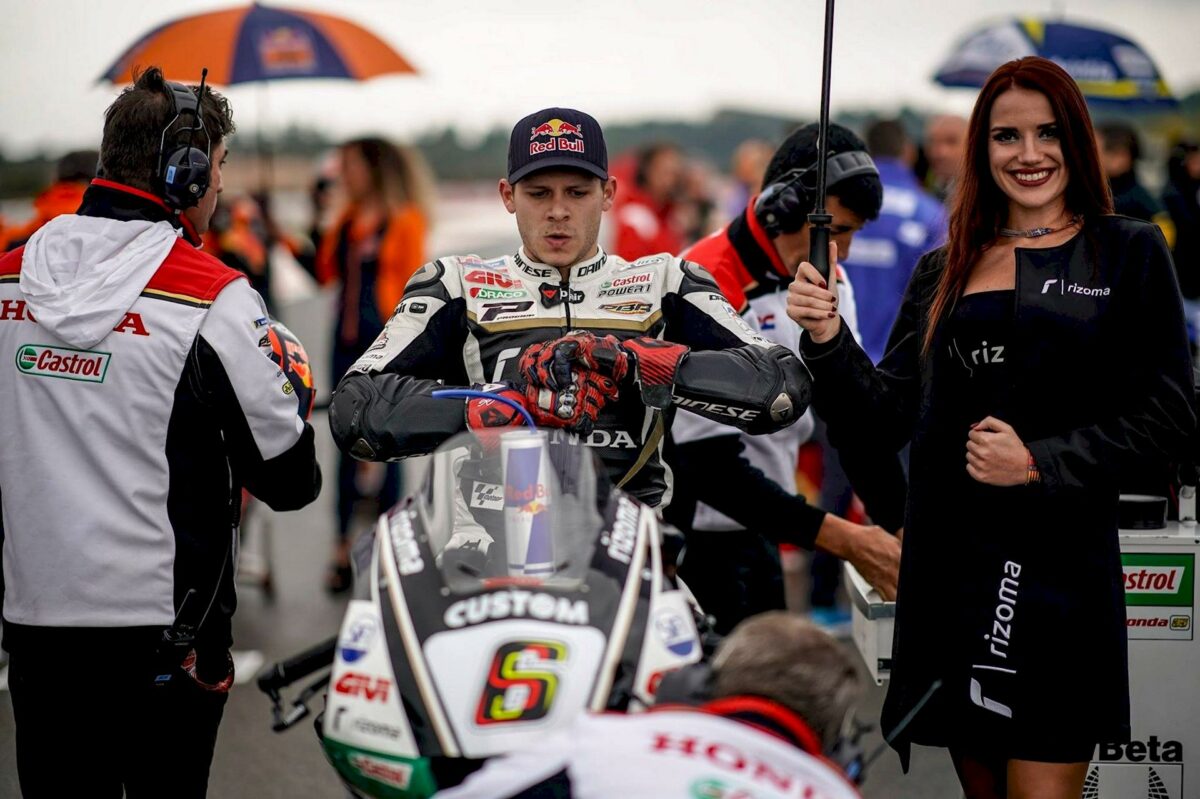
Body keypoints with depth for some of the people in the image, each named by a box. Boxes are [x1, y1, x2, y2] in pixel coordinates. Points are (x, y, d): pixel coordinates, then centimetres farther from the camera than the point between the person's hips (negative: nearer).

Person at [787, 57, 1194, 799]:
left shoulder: (1128, 253, 3)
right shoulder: (942, 272, 13)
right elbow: (888, 416, 9)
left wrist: (1041, 463, -13)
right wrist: (828, 341, -9)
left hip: (1060, 567, -4)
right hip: (951, 565, 4)